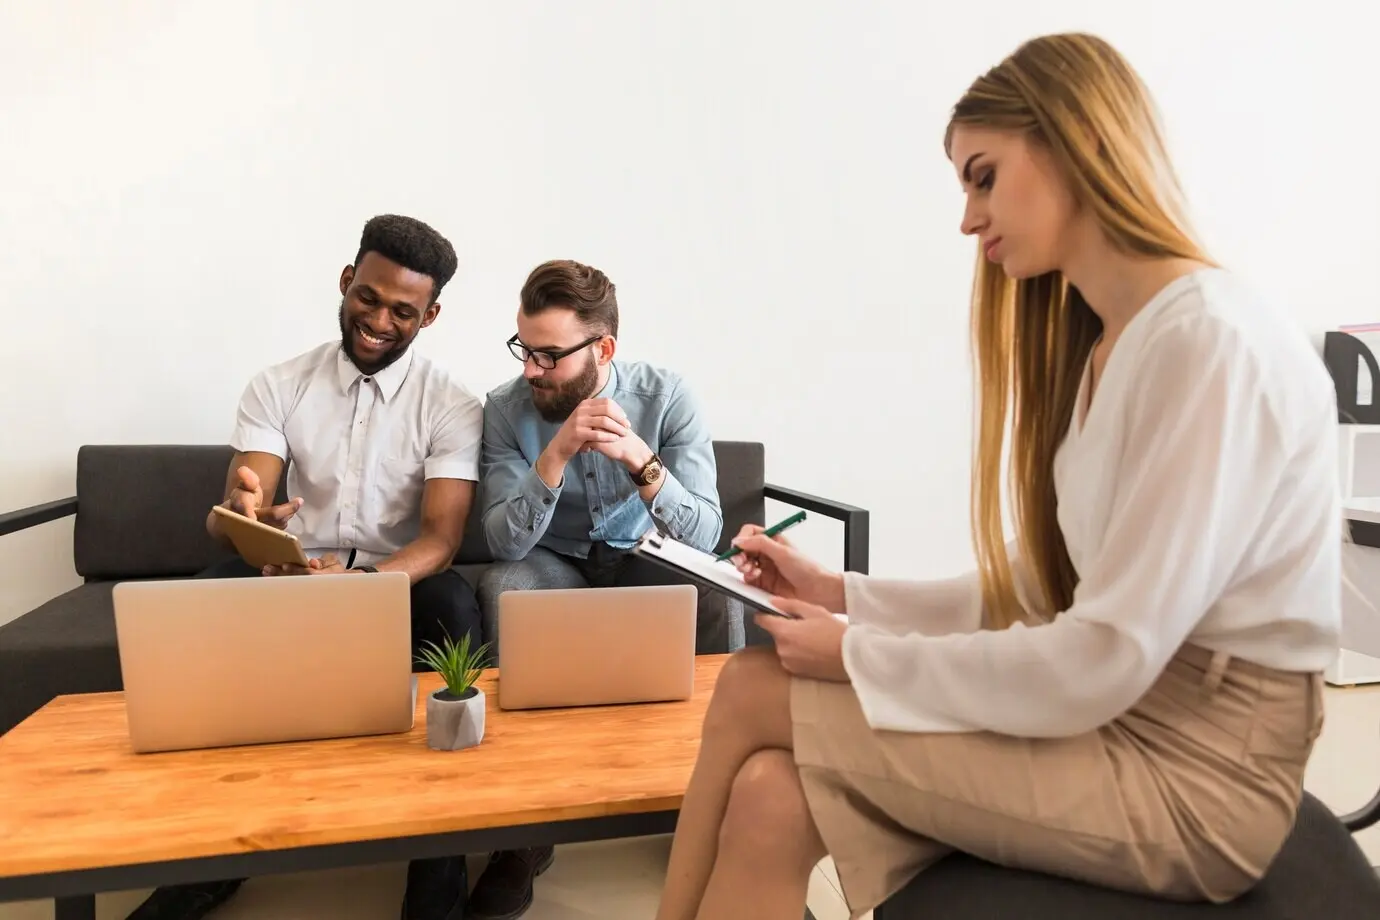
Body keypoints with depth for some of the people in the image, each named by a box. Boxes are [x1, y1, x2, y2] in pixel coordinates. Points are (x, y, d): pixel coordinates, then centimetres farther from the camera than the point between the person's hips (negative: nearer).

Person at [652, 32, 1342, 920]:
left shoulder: (1211, 340, -18)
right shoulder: (1096, 344, 10)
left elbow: (1103, 663, -22)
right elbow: (1038, 590, 8)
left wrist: (862, 657, -14)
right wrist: (844, 595, 1)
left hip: (1192, 767, -7)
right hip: (1114, 716, 7)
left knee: (756, 694, -11)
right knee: (771, 800, -12)